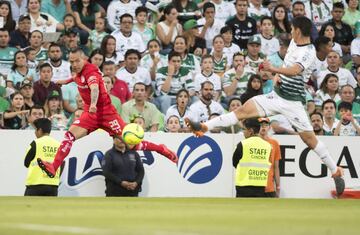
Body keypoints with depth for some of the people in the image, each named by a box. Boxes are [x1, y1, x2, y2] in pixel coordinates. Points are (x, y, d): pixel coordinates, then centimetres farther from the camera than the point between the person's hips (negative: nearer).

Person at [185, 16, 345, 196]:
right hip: (277, 95, 7)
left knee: (308, 137, -6)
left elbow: (295, 70, -36)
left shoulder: (309, 52, -17)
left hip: (293, 101, -7)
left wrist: (273, 69, -51)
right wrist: (277, 75, 5)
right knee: (244, 109, -4)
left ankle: (336, 171, 5)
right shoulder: (295, 45, 10)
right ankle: (205, 127, -7)